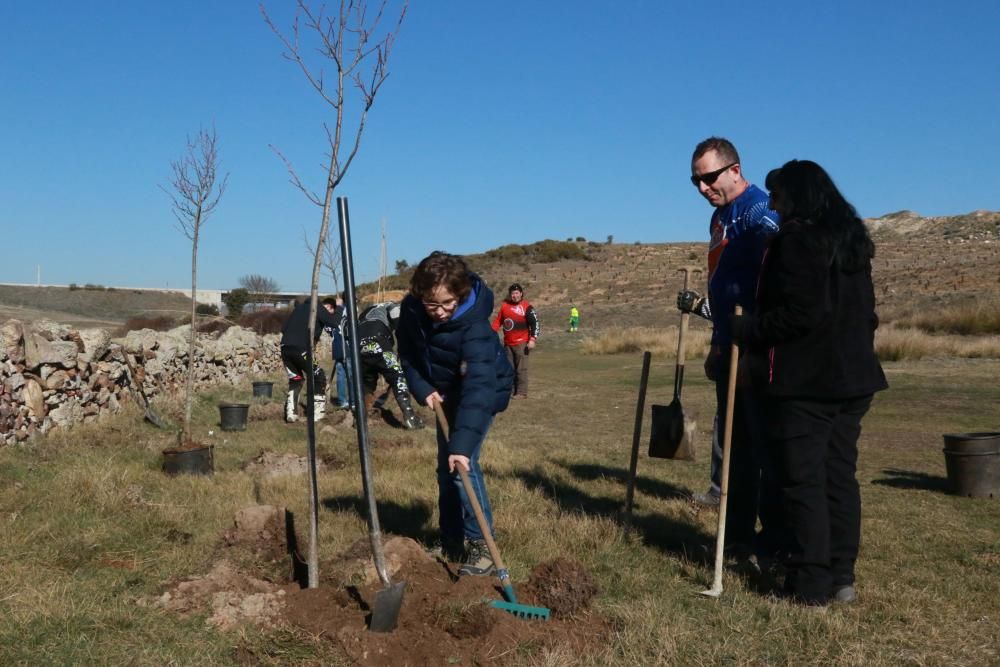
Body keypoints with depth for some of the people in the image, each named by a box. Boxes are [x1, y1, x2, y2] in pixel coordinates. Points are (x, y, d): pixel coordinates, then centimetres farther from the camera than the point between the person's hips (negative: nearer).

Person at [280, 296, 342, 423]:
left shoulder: (300, 307, 25)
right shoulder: (319, 309, 3)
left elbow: (283, 328, 23)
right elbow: (334, 322, -11)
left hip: (285, 348, 7)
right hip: (301, 349, -7)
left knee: (295, 379, 22)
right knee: (319, 378, 6)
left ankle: (291, 413, 15)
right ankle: (317, 414, 2)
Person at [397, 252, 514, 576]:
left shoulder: (474, 323, -38)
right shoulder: (411, 309, -22)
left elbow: (478, 385, -46)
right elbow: (408, 354, -2)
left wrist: (463, 443, -53)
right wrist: (423, 389, -17)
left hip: (483, 391, -6)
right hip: (444, 391, 6)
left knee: (462, 462, -20)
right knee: (444, 467, 10)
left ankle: (481, 546, -9)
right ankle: (451, 543, 24)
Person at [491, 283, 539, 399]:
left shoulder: (527, 307, -6)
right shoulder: (504, 305, 9)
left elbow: (534, 323, -8)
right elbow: (498, 320, 11)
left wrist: (532, 339, -15)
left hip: (521, 343, -6)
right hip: (508, 343, 6)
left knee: (521, 369, -5)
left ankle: (521, 392, -2)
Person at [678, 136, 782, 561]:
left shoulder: (758, 213, -14)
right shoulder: (720, 218, 16)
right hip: (732, 351, 10)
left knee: (766, 445, -2)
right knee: (735, 445, 15)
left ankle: (774, 540, 8)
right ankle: (739, 533, 26)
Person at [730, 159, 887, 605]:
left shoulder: (797, 240, -12)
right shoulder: (852, 242, 15)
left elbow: (798, 314, -20)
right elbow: (865, 312, 18)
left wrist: (749, 330, -9)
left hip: (804, 381, -9)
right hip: (851, 376, 9)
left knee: (803, 481, -2)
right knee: (841, 477, 11)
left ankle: (812, 583, 2)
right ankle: (841, 578, 17)